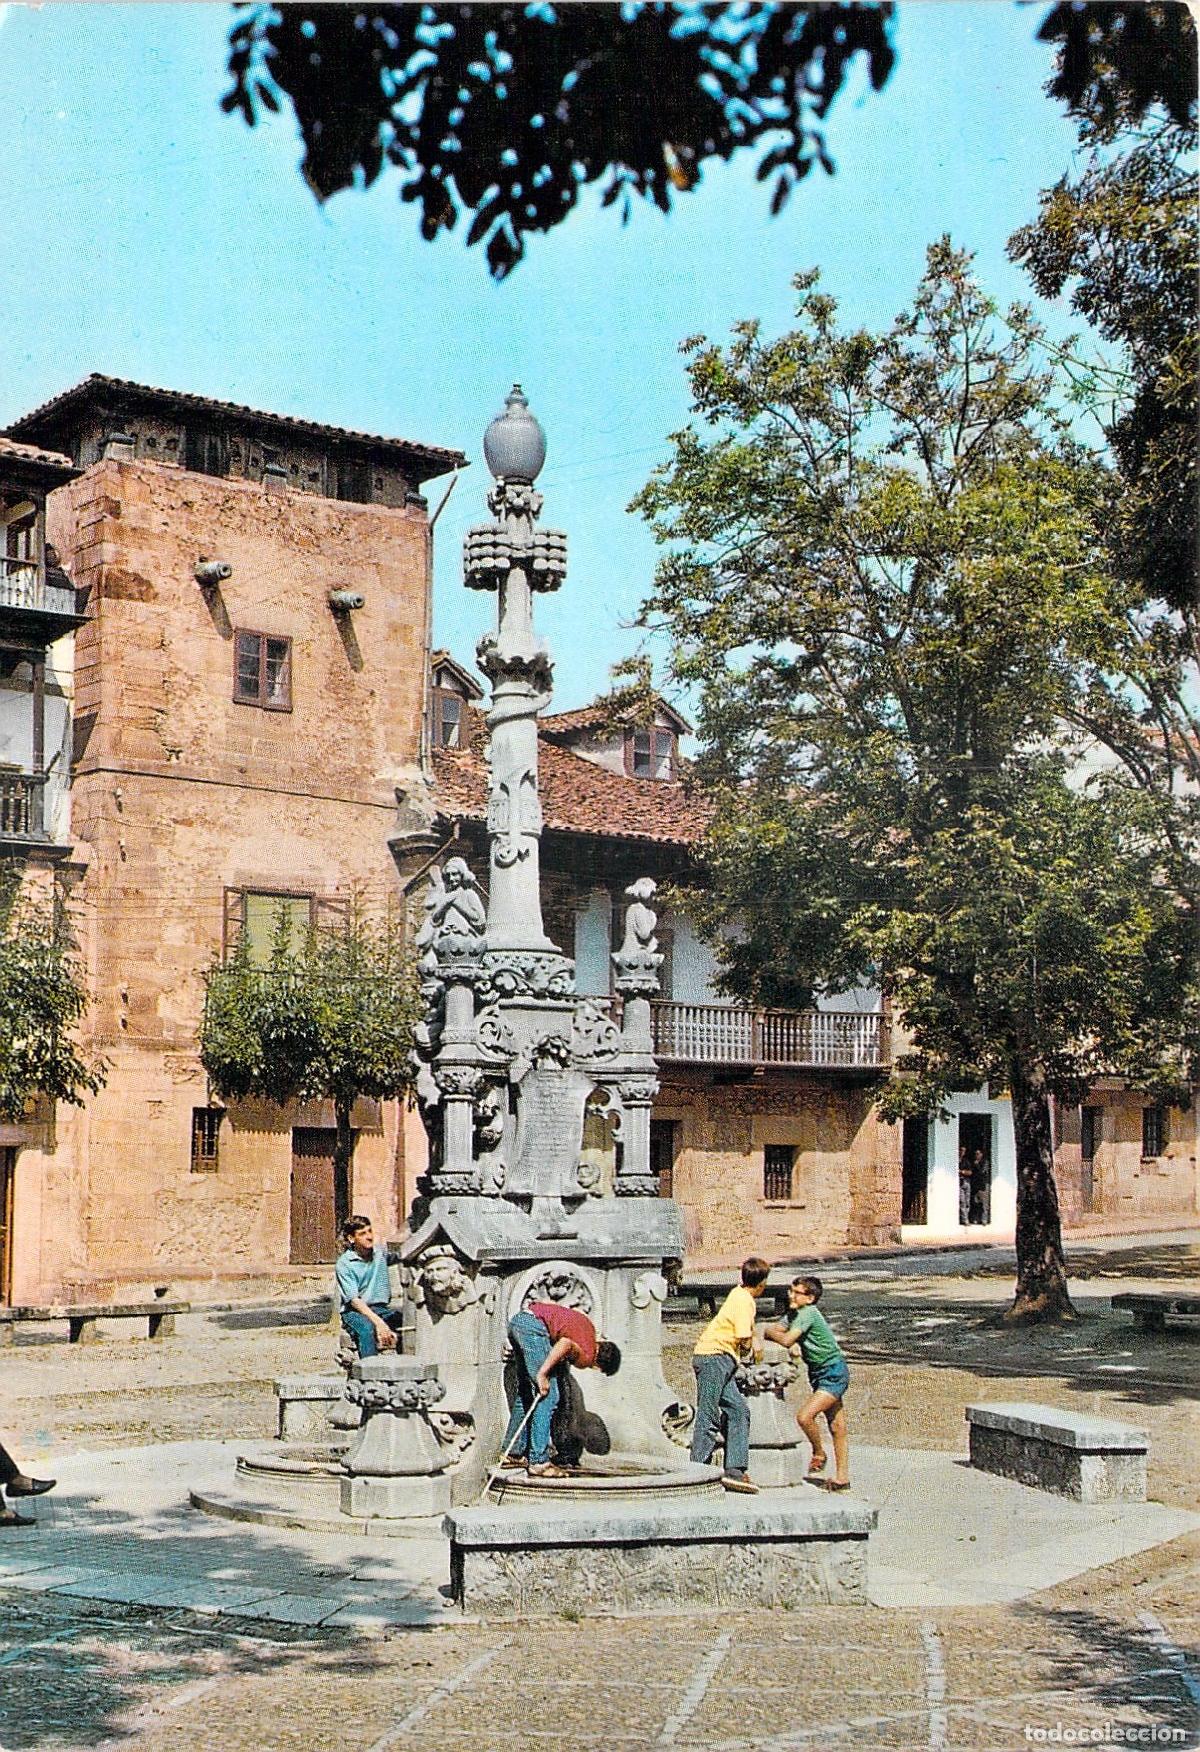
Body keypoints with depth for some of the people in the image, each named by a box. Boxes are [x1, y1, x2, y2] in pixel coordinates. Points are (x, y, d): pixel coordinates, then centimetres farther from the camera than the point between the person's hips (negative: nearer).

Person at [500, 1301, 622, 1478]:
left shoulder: (589, 1327, 24)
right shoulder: (586, 1358, -2)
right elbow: (566, 1344, -22)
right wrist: (542, 1374, -20)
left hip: (517, 1319, 10)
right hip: (533, 1326, -10)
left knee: (525, 1391, 18)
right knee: (548, 1396, -5)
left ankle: (513, 1453, 22)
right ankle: (539, 1462, -6)